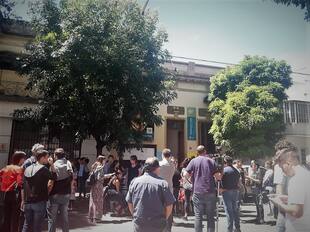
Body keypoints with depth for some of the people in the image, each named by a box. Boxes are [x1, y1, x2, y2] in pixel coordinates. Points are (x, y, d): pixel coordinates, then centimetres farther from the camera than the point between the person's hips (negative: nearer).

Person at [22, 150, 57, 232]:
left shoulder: (27, 169, 7)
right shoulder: (43, 168, -13)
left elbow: (23, 186, 9)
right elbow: (54, 177, -5)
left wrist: (23, 200, 15)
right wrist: (52, 165, -2)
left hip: (27, 202, 6)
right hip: (39, 202, -6)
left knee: (26, 225, 17)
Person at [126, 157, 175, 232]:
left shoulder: (134, 181, -4)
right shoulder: (162, 183, -12)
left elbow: (129, 203, 4)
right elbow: (169, 206, -8)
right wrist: (164, 219, 9)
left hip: (138, 224, 2)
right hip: (157, 225, -2)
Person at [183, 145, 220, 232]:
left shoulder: (194, 161, 1)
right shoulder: (211, 161, 5)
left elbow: (186, 175, -5)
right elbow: (218, 177, 2)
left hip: (198, 192, -1)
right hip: (210, 192, 2)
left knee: (198, 216, 5)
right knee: (210, 216, 10)